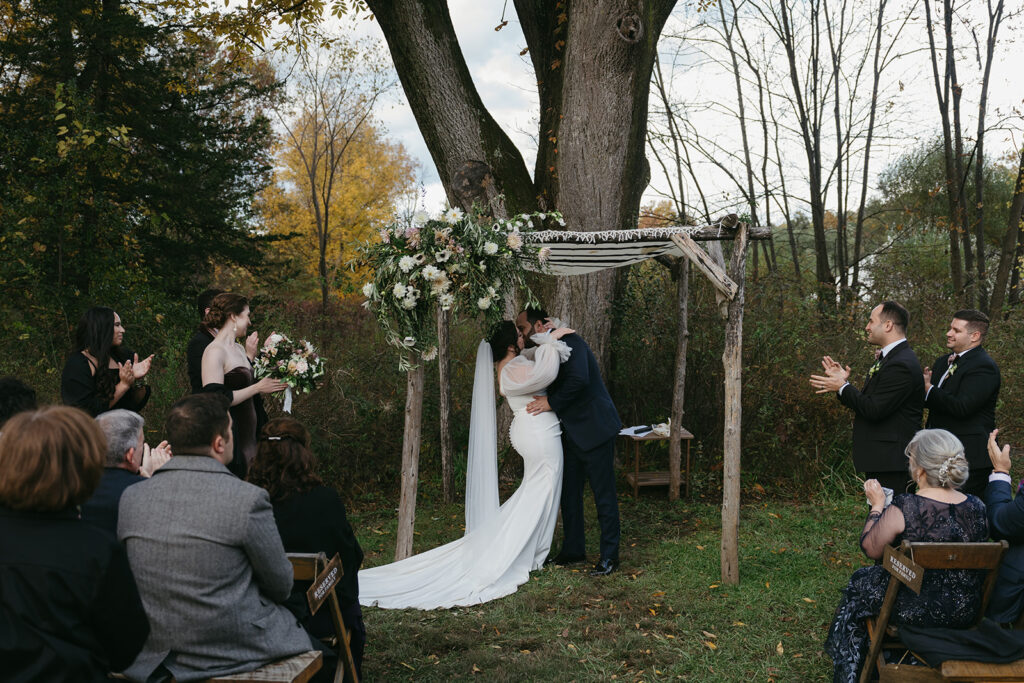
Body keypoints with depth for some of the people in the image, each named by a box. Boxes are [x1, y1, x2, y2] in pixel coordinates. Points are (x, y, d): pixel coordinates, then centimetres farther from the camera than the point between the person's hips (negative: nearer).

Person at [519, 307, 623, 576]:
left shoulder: (570, 341, -16)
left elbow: (579, 379, -30)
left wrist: (551, 402, -23)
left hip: (595, 429, -9)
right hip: (572, 433, 9)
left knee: (603, 493, -1)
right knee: (569, 492, 13)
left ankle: (609, 556, 7)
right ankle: (573, 549, 25)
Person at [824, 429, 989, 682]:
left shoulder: (903, 510, -25)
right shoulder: (978, 508, -11)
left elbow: (871, 549, -9)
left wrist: (877, 506, 3)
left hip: (917, 612, -5)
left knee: (859, 586, 25)